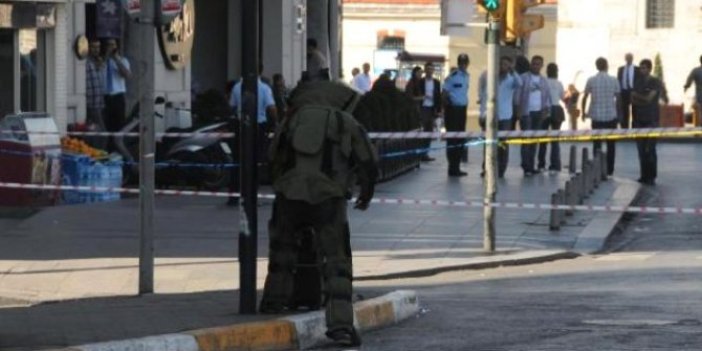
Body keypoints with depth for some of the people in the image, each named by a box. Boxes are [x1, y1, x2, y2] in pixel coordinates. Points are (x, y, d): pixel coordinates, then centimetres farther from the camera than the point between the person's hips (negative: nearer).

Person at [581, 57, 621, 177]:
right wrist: (619, 113, 10)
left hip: (596, 116, 0)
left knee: (597, 143, 6)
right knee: (611, 144, 9)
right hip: (611, 116, 0)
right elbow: (618, 98, -1)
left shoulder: (591, 80, -3)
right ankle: (609, 169, 10)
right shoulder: (613, 80, -4)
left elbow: (585, 97, 2)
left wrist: (584, 112, 15)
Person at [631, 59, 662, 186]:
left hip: (651, 120, -5)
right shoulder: (638, 82, 13)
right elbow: (633, 100, 7)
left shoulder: (655, 83, -3)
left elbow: (649, 98, -13)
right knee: (641, 150, 4)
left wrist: (637, 96, 0)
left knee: (650, 150, -7)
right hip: (639, 120, 5)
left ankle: (651, 177, -2)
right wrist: (644, 101, -10)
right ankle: (644, 175, 11)